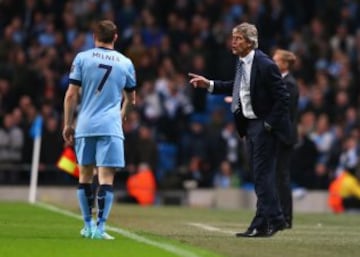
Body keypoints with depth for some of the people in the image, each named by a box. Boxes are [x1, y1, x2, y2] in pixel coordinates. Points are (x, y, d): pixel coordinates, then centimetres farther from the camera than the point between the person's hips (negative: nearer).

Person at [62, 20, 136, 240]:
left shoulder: (82, 58, 3)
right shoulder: (125, 63, 8)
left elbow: (71, 95, -1)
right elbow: (130, 99, 20)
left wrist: (68, 124, 8)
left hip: (85, 126, 1)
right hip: (110, 127, -1)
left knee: (85, 175, 13)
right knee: (106, 178, -4)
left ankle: (88, 226, 18)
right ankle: (100, 228, -11)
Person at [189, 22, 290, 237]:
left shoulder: (265, 65, -19)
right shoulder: (242, 63, 6)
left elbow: (282, 97, -18)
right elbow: (238, 87, 21)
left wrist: (269, 123, -18)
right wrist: (210, 85, 15)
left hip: (264, 125, -9)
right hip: (250, 123, 9)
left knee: (263, 174, -7)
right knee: (261, 174, 12)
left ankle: (263, 224, -4)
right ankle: (274, 219, 20)